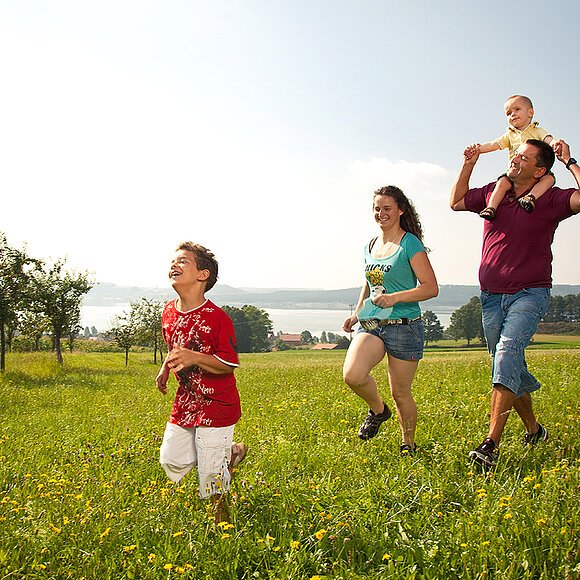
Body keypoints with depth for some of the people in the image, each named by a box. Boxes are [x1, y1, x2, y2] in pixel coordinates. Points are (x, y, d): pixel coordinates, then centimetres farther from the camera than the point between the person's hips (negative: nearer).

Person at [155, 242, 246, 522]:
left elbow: (229, 364, -20)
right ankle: (230, 452, 29)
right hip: (185, 402, 7)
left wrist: (194, 358, -33)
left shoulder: (217, 318, -20)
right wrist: (164, 370, 6)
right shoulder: (169, 312, 2)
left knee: (211, 477, -3)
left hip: (215, 406, -7)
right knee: (171, 462, 12)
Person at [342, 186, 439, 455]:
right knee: (352, 374, -20)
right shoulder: (370, 246, 13)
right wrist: (356, 313, 17)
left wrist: (394, 297, -22)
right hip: (370, 324, 5)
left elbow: (431, 288, -12)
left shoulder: (410, 244, -7)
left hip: (404, 327, -5)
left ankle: (408, 445, 27)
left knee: (400, 393, 3)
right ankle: (378, 409, 11)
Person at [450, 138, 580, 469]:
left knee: (507, 352, -27)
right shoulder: (494, 192, 9)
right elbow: (456, 202, 25)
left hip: (529, 293, -6)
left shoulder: (549, 199, -6)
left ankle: (491, 445, -32)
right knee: (510, 368, 13)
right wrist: (468, 165, 16)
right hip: (492, 296, 6)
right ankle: (534, 430, 34)